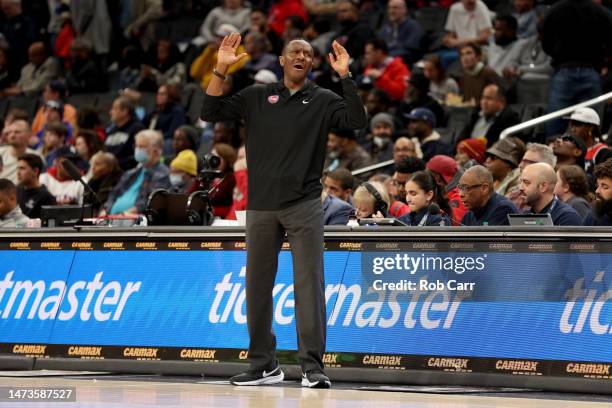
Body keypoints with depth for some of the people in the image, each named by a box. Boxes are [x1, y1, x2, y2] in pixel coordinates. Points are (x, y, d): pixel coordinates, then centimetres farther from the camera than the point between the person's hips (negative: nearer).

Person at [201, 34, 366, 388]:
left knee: (309, 284, -7)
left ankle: (313, 366, -6)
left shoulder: (323, 100, 7)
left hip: (305, 206, -2)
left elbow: (357, 121, -7)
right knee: (258, 286, 6)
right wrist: (221, 69, -5)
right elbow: (211, 112, 6)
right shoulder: (257, 97, 11)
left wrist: (345, 76, -15)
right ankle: (265, 366, 16)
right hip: (261, 206, 2)